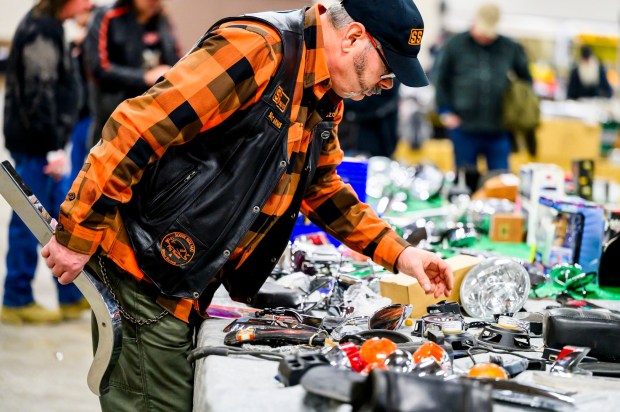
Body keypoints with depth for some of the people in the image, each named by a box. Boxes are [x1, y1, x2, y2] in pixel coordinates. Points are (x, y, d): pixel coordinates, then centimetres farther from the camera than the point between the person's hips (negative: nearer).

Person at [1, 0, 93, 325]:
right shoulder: (42, 30, -18)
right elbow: (39, 93, -21)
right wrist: (54, 148, -20)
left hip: (39, 143, 10)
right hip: (34, 145, -10)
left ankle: (72, 297, 22)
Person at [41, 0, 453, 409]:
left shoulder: (324, 104, 10)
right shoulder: (257, 48, -21)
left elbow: (324, 189, 24)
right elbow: (138, 128, -24)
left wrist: (398, 253, 13)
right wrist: (78, 234, -23)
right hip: (144, 270, -9)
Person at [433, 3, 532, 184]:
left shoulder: (510, 48, 3)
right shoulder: (455, 45, -1)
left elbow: (526, 80, 15)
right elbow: (440, 79, 5)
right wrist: (445, 111, -2)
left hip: (499, 130, 1)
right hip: (464, 129, -1)